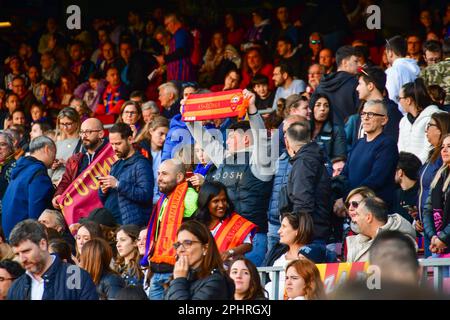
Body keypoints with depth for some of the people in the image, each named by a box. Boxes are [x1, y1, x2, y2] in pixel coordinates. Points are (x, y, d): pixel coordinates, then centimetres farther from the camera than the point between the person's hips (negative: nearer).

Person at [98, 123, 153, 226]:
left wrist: (118, 185, -20)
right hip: (110, 223, 7)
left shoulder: (141, 164, -7)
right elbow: (103, 199, 23)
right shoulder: (116, 165, 19)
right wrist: (103, 190, 0)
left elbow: (146, 195, -20)